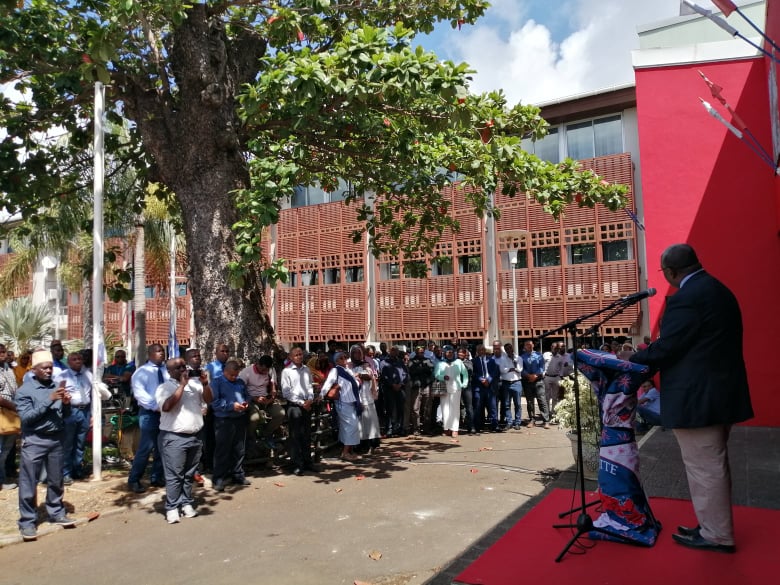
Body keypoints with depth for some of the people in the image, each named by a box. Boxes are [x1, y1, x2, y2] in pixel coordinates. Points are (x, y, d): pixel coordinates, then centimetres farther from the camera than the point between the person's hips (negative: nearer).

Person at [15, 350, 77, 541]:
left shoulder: (57, 387, 4)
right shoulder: (24, 390, -6)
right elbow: (26, 417, -15)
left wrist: (66, 404, -13)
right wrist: (49, 400, -22)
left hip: (56, 439, 4)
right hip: (34, 441, -4)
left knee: (56, 481, 15)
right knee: (28, 483, 2)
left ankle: (56, 513, 28)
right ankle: (27, 522, 13)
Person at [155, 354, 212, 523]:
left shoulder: (195, 383, 9)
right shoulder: (164, 387, -5)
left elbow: (208, 400, 10)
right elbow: (166, 406, -22)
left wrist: (205, 383, -8)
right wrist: (182, 385, -19)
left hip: (195, 436, 5)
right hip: (174, 438, -5)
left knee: (189, 474, 13)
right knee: (174, 475, -2)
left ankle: (187, 503, 23)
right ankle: (172, 508, 6)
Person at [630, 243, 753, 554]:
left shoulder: (686, 298, -20)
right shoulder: (718, 290, 12)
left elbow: (666, 347, -19)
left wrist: (633, 359, -2)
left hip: (698, 396, -10)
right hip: (719, 391, 10)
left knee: (704, 468, 3)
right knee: (713, 465, 19)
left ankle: (716, 535, 15)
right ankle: (715, 526, 31)